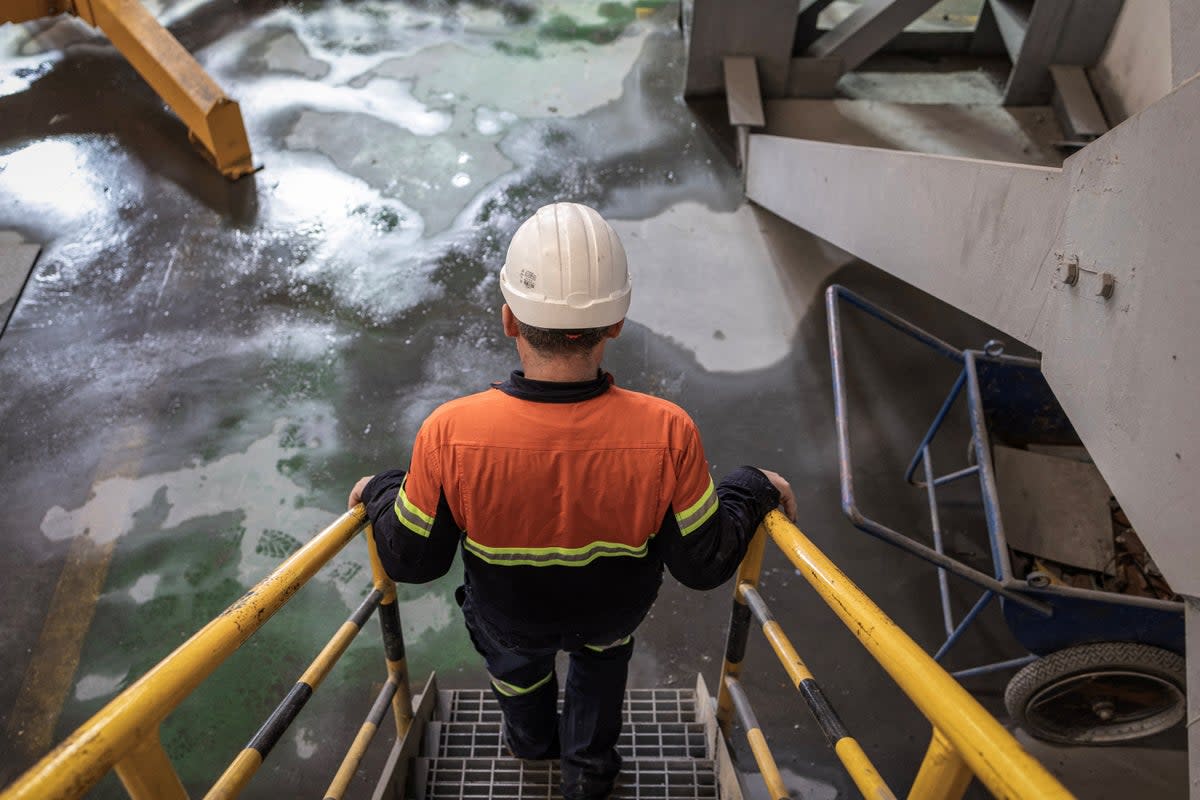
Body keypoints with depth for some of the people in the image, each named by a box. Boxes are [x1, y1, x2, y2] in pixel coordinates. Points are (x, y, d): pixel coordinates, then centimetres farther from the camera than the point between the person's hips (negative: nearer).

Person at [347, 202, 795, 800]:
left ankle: (531, 741, 69)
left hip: (508, 616, 1)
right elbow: (704, 563, -21)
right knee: (602, 653, 38)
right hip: (613, 610, 0)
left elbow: (411, 560, -19)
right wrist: (754, 490, -5)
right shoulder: (667, 434, -38)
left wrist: (382, 492, 0)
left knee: (516, 661, 37)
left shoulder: (449, 436, -37)